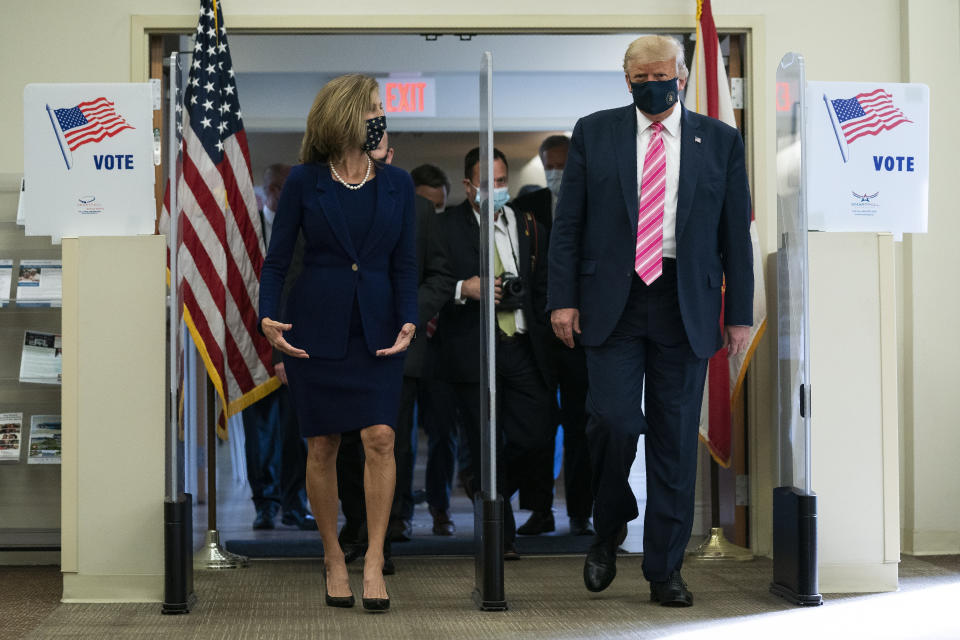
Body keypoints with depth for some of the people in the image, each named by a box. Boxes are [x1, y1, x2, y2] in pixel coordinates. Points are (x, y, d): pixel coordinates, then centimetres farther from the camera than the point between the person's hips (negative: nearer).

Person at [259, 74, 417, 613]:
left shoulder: (397, 184, 6)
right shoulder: (305, 182, -1)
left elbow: (405, 264, 6)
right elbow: (278, 258, 1)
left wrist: (408, 321, -9)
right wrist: (268, 316, -14)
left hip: (377, 330, 2)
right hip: (316, 327, -1)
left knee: (381, 438, -11)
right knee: (322, 446, 3)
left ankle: (374, 561, -4)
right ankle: (333, 556, 18)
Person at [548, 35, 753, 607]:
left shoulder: (721, 141, 8)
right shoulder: (594, 133, 8)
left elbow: (736, 234, 8)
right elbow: (568, 223, 7)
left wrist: (739, 313, 4)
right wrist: (564, 298, -2)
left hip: (686, 307, 1)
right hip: (613, 302, 0)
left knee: (676, 438, 3)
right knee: (613, 421, -11)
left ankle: (665, 569, 13)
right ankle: (609, 531, 17)